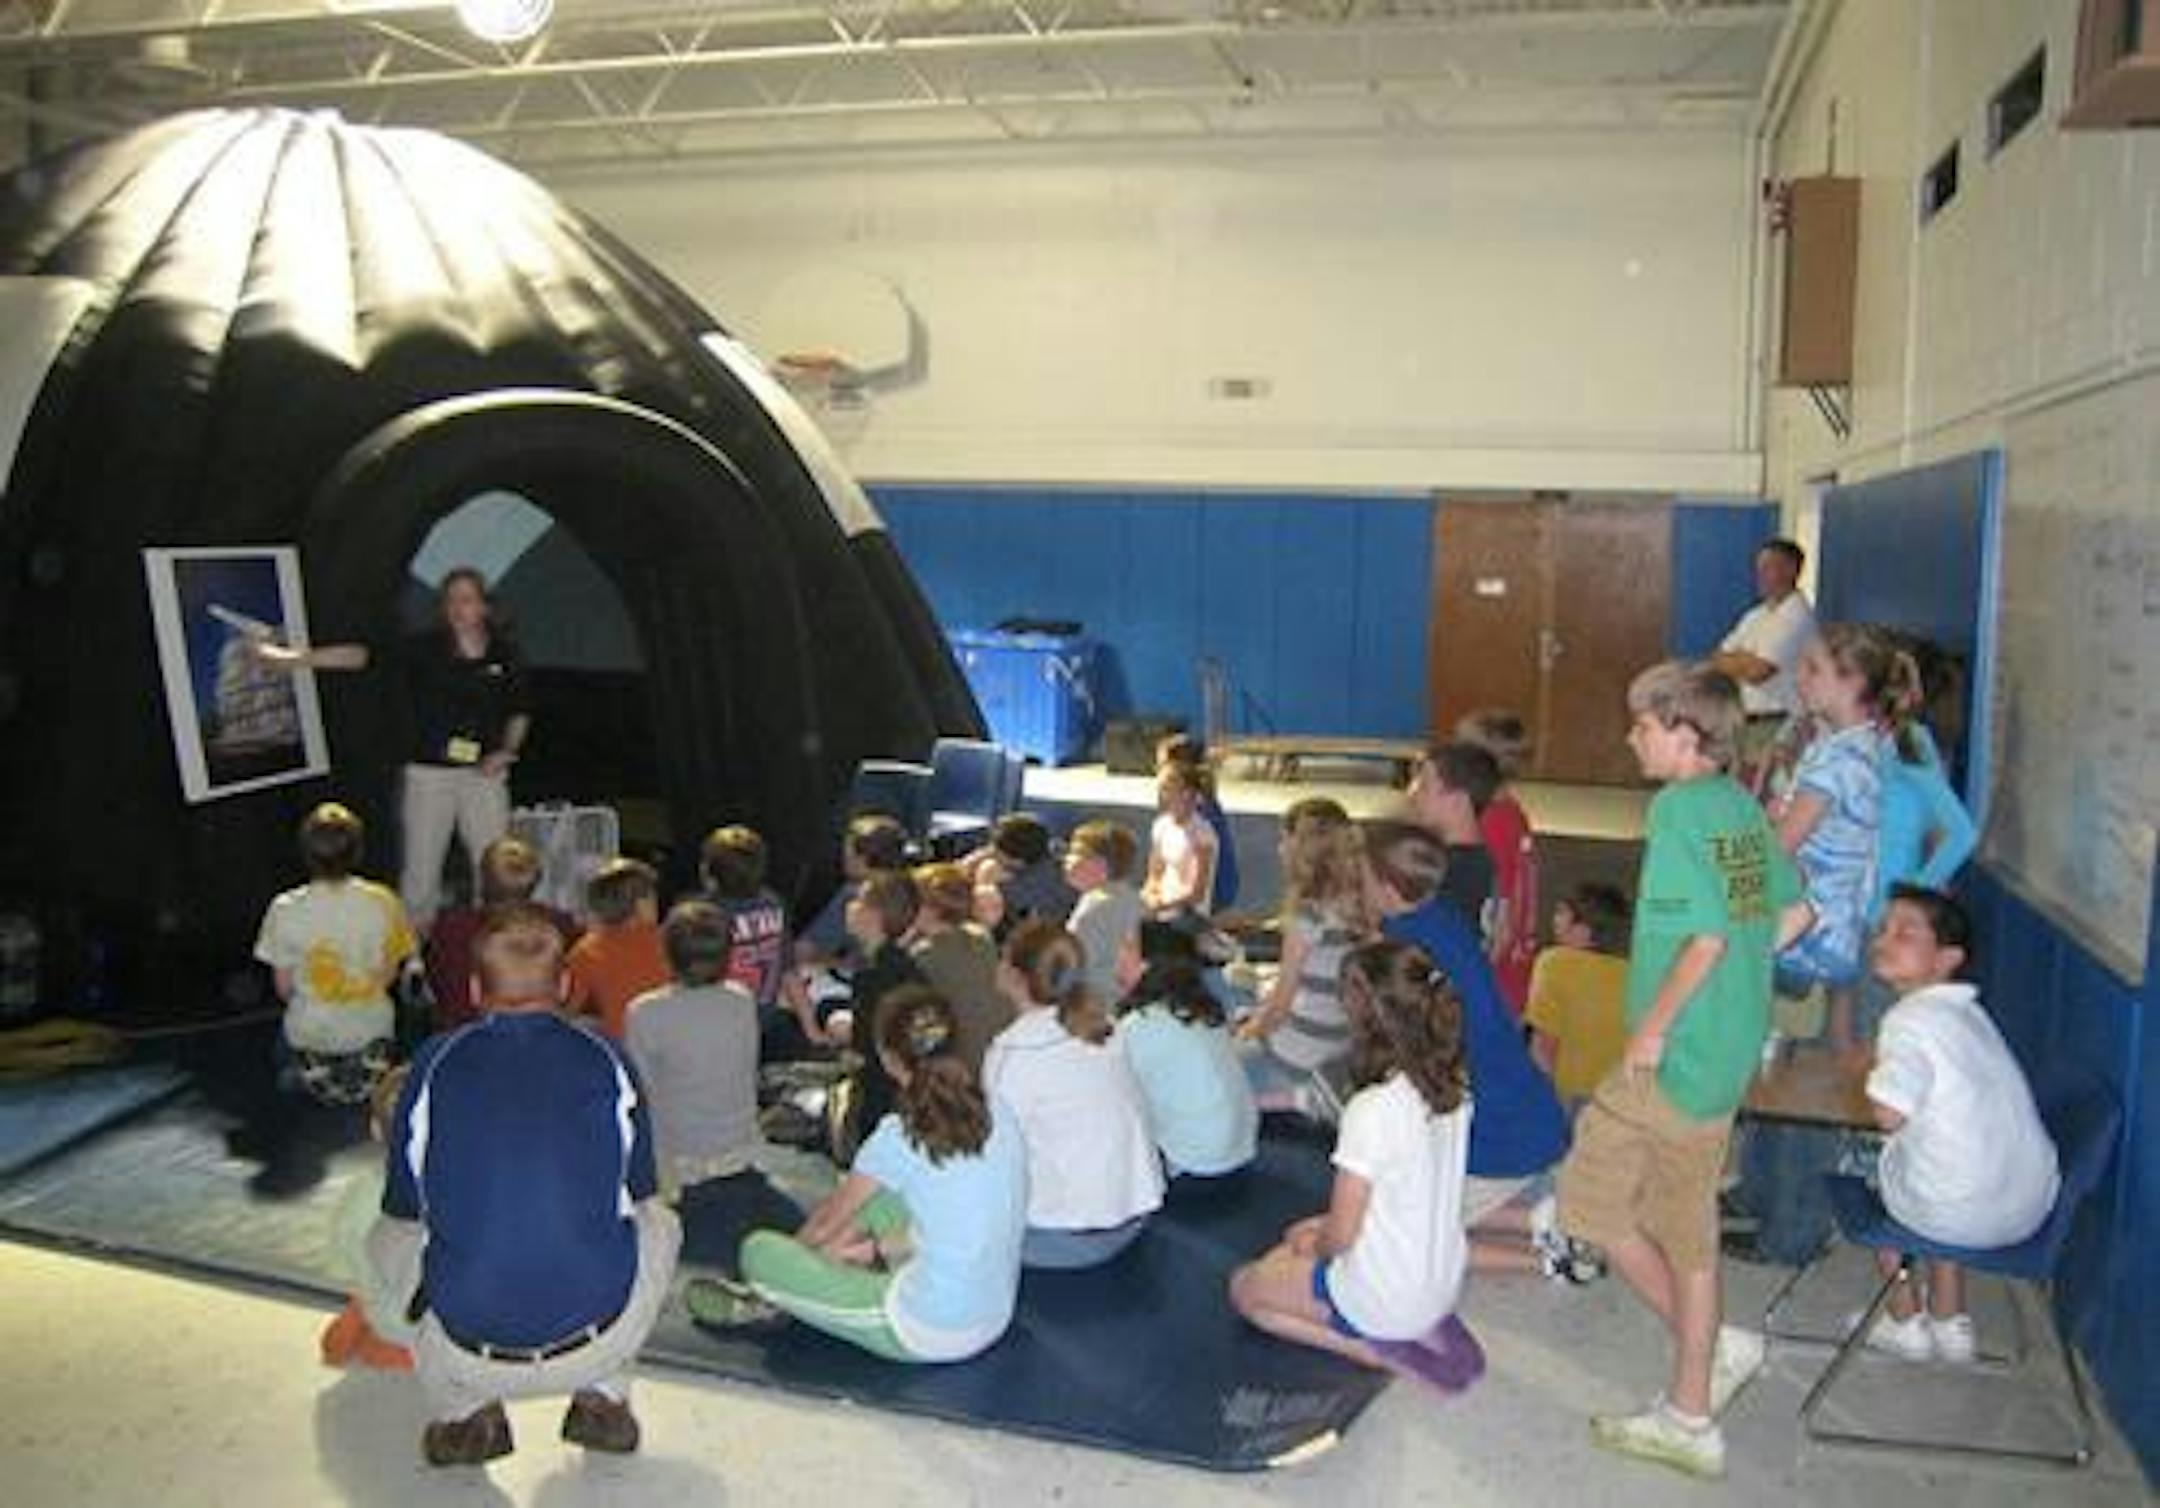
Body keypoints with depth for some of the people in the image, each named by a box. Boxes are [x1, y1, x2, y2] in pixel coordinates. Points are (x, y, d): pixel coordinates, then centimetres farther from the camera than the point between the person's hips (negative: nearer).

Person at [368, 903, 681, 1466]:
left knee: (385, 1239, 29)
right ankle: (603, 1398, 19)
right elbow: (642, 1196, 17)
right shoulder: (605, 1057, 5)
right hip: (598, 1347, 0)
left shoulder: (435, 1061, 4)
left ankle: (461, 1414, 19)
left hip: (468, 1358, 0)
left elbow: (404, 1212, 15)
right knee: (661, 1225, 30)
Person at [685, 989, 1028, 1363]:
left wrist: (791, 1251, 21)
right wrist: (881, 1248, 21)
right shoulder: (1000, 1119, -2)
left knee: (758, 1251, 3)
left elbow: (828, 1220, 0)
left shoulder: (901, 1136, -17)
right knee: (873, 1191, 22)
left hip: (926, 1336, -7)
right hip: (994, 1321, 7)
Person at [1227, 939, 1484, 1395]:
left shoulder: (1372, 1110, -31)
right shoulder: (1453, 1086, -8)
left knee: (1244, 1288, 16)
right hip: (1444, 1283, 7)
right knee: (1302, 1236, 29)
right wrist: (1320, 1227, 10)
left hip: (1386, 1302, -7)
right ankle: (1427, 1326, 12)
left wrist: (1314, 1244, 2)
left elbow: (1340, 1237, -21)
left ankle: (1373, 1349, 0)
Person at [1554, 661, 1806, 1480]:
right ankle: (1690, 1418, 24)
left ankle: (1714, 1345, 12)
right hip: (1728, 1055, 9)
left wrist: (1652, 1027, -16)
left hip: (1672, 1057, -9)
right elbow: (1792, 913, 16)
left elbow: (1707, 934, -25)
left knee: (1589, 1198, 6)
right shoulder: (1743, 806, 8)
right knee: (1688, 1227, 16)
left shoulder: (1678, 808, -18)